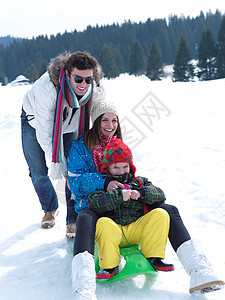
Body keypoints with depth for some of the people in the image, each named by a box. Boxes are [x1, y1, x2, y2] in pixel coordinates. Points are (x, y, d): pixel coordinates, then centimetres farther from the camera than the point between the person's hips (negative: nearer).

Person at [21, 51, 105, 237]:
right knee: (38, 174, -2)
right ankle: (50, 209, 28)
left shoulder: (96, 91, -30)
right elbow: (44, 131, -33)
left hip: (69, 126, 2)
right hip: (35, 122, -2)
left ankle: (74, 220, 4)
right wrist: (57, 162, -30)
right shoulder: (46, 87, -41)